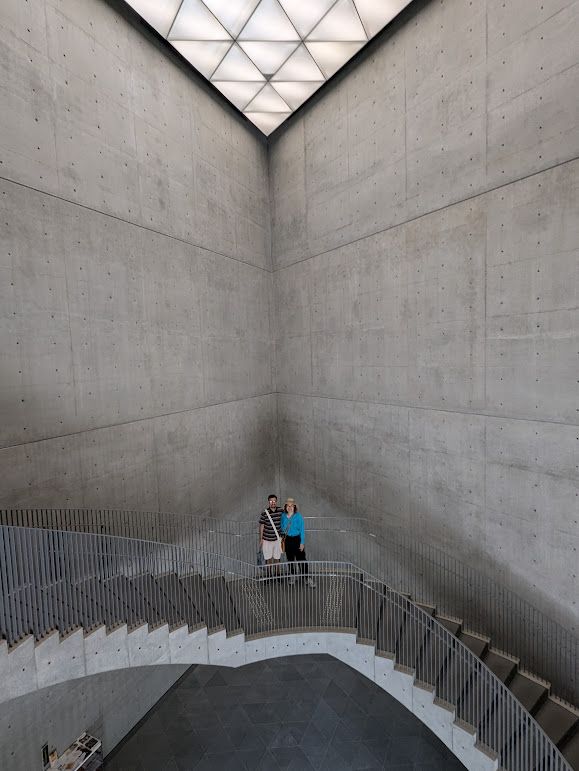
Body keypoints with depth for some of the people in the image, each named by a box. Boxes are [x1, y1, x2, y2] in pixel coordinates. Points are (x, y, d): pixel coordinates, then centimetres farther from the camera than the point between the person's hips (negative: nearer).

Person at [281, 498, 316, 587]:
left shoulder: (298, 516, -13)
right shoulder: (283, 516, -2)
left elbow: (302, 530, -11)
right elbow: (282, 528, 11)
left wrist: (302, 543, -12)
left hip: (297, 539, -4)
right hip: (288, 540, 4)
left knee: (301, 559, -5)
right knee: (290, 559, 15)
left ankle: (306, 577, 8)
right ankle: (292, 576, 33)